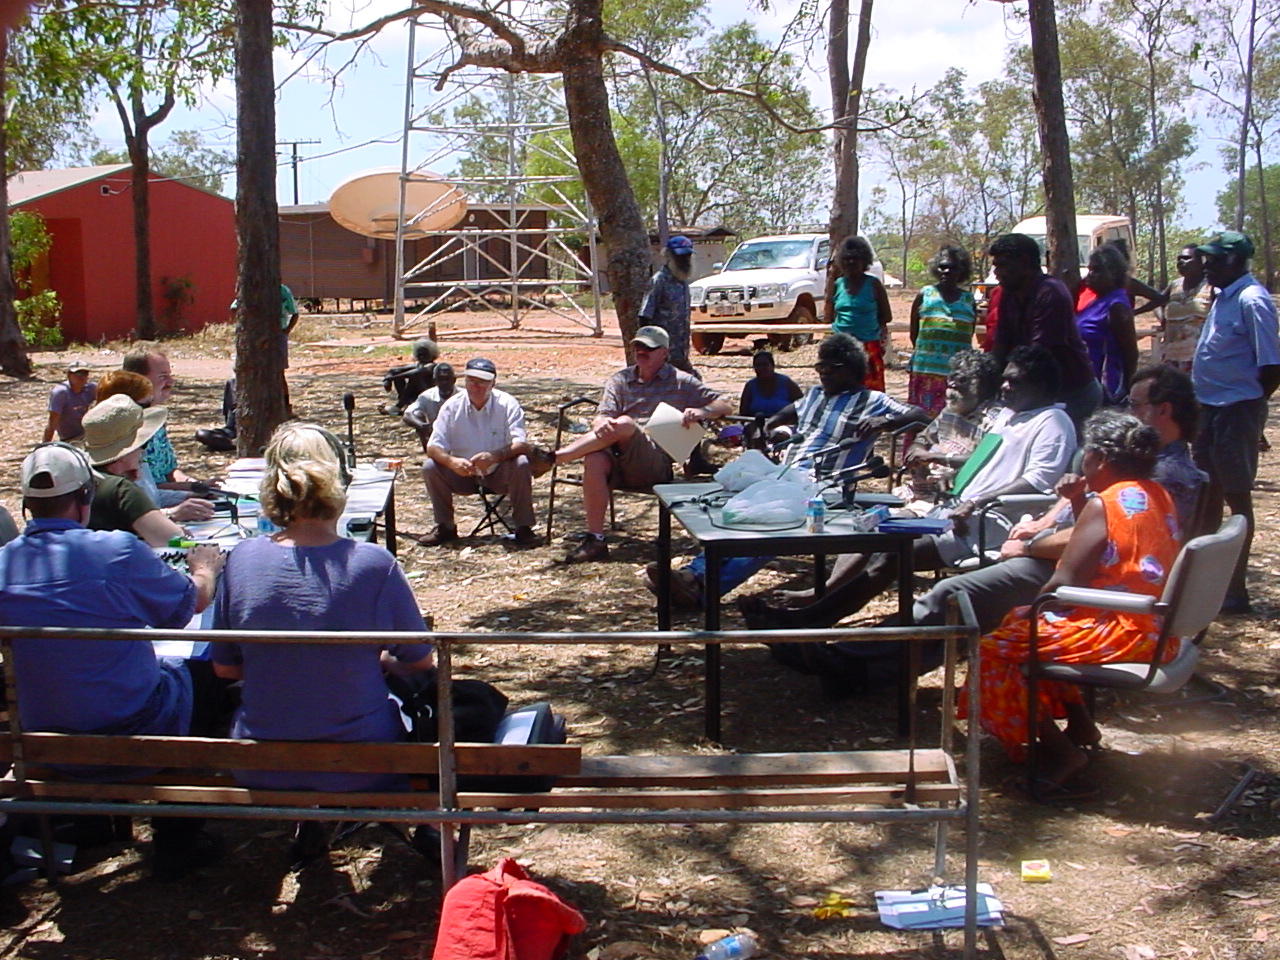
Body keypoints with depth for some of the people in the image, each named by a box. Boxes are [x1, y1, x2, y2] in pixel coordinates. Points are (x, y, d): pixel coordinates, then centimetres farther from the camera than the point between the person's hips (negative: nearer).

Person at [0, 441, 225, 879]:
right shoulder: (116, 551, -19)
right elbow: (193, 601, -3)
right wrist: (205, 567, 20)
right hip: (135, 740, -5)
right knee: (197, 671, 22)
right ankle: (177, 843, 31)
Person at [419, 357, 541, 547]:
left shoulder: (507, 404, -13)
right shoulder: (452, 406, -9)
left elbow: (521, 444, -23)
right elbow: (433, 447, -14)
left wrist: (493, 456, -43)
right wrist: (451, 461, -37)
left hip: (500, 474, -2)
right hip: (463, 474, 2)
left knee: (521, 465, -32)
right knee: (430, 467, -22)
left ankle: (524, 527, -16)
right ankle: (445, 527, -4)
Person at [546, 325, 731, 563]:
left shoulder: (681, 382, 15)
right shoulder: (620, 381, 22)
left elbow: (724, 406, 9)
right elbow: (600, 418, 8)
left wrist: (702, 412, -14)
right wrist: (602, 424, -19)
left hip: (658, 463, -3)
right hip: (620, 461, 3)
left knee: (624, 424, -32)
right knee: (595, 460, -34)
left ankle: (553, 458, -34)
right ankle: (595, 541, -31)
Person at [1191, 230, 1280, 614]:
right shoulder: (1223, 298, 12)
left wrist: (1249, 403, -8)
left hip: (1236, 410, -9)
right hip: (1211, 408, 9)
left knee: (1236, 496, -2)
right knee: (1210, 493, 16)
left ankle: (1236, 589, 6)